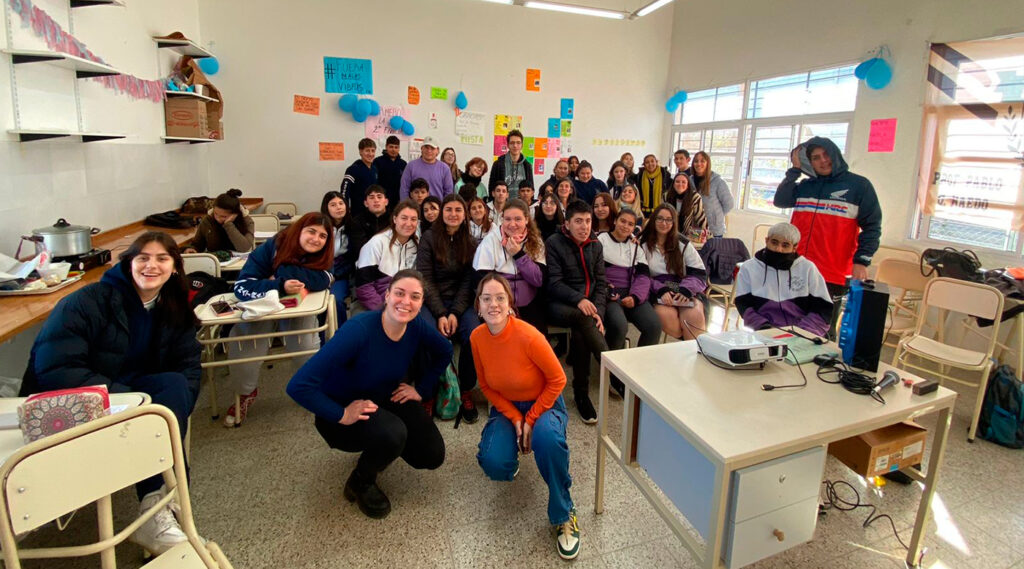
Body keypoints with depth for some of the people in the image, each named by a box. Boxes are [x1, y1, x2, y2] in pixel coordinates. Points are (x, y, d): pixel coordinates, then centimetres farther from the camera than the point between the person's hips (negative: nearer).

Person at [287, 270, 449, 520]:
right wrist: (342, 415, -31)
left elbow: (445, 352, 8)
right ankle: (360, 483, 0)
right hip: (343, 410, -5)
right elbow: (298, 386, -38)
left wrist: (422, 389, 1)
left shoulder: (416, 327, -16)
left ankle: (378, 449, 26)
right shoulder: (359, 329, -34)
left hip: (386, 400, 6)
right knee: (392, 434, -34)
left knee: (432, 456, -3)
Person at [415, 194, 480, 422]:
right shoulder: (429, 237, 2)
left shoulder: (471, 243, 9)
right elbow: (425, 278, -5)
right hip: (431, 301, -2)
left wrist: (455, 313, -13)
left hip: (459, 302, 2)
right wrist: (440, 314, -15)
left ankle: (466, 392, -8)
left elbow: (468, 282, 2)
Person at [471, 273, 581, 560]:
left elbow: (557, 379, -16)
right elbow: (486, 386, -1)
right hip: (506, 407, 3)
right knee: (493, 463, -23)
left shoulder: (528, 336, -28)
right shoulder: (477, 337, -13)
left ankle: (563, 515, -13)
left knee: (548, 437, -37)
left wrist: (530, 420, -15)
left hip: (543, 403, -3)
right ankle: (513, 442, 17)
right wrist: (514, 419, -12)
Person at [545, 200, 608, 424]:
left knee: (579, 333, -31)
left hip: (588, 304, 4)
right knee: (582, 317, -37)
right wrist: (578, 300, -26)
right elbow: (553, 283, -9)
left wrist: (598, 313, -7)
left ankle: (581, 394, -19)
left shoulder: (595, 245, 13)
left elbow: (600, 282, 10)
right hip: (559, 305, -3)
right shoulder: (553, 243, -2)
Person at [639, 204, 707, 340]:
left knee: (695, 316, -30)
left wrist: (685, 290, -14)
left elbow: (699, 273, 6)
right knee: (667, 316, -33)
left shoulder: (683, 244, 12)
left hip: (684, 291, 2)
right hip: (657, 293, -1)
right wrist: (660, 290, -17)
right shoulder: (643, 244, 8)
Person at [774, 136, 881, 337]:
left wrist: (861, 261, -9)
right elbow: (780, 200, -3)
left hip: (833, 275, -3)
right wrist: (795, 169, -2)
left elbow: (872, 227, 0)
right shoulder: (805, 186, 14)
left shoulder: (859, 185, 3)